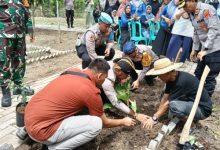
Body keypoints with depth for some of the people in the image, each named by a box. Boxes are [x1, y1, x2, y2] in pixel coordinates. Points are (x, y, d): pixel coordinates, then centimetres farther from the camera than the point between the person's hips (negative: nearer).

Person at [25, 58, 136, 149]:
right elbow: (104, 122, 2)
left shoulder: (74, 71, 6)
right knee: (96, 124, -13)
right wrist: (123, 122, 20)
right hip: (40, 129, -8)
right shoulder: (91, 92, -15)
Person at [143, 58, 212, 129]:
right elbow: (165, 98, 1)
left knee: (173, 105, -33)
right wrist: (157, 115, 0)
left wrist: (154, 118, -16)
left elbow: (167, 103, -24)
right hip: (191, 102, 9)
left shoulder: (181, 81, -29)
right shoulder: (171, 78, -3)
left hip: (203, 108, -9)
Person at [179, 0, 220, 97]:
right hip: (205, 49, 9)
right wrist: (195, 49, 16)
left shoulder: (206, 9, -16)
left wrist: (205, 49, -23)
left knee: (209, 78, -2)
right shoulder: (192, 13, 9)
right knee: (198, 74, 15)